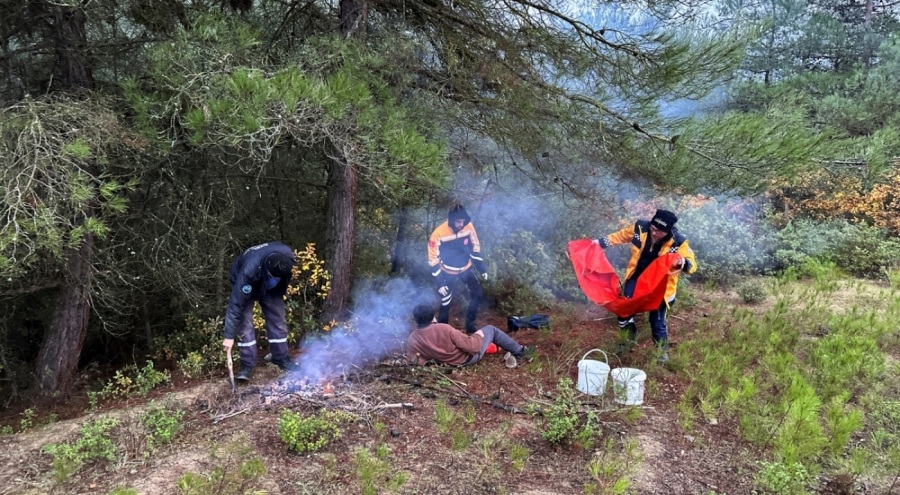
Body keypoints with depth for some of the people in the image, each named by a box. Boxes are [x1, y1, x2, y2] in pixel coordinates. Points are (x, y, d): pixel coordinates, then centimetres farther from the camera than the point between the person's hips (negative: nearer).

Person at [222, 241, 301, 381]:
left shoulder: (287, 257, -34)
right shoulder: (249, 270, -46)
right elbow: (236, 303, -40)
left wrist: (282, 291, 8)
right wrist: (229, 335, -38)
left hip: (271, 288, 4)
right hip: (244, 284, -4)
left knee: (277, 319, 1)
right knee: (244, 323, -12)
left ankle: (281, 358, 15)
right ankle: (247, 365, -1)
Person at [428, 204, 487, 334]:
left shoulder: (468, 226, -16)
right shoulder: (439, 233, -27)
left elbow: (475, 247, 1)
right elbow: (433, 260, -18)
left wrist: (482, 268, 2)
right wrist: (440, 282, -19)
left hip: (465, 268, 4)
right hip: (448, 272, -4)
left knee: (478, 294, 5)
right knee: (445, 303, -1)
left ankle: (470, 326, 22)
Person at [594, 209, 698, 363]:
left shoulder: (678, 242, -24)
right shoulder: (640, 228, -17)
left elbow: (692, 265, -20)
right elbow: (620, 236, 2)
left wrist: (683, 263, -44)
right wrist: (600, 243, 4)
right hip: (636, 278, 3)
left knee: (657, 320, 4)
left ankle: (662, 350, 31)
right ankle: (627, 341, 39)